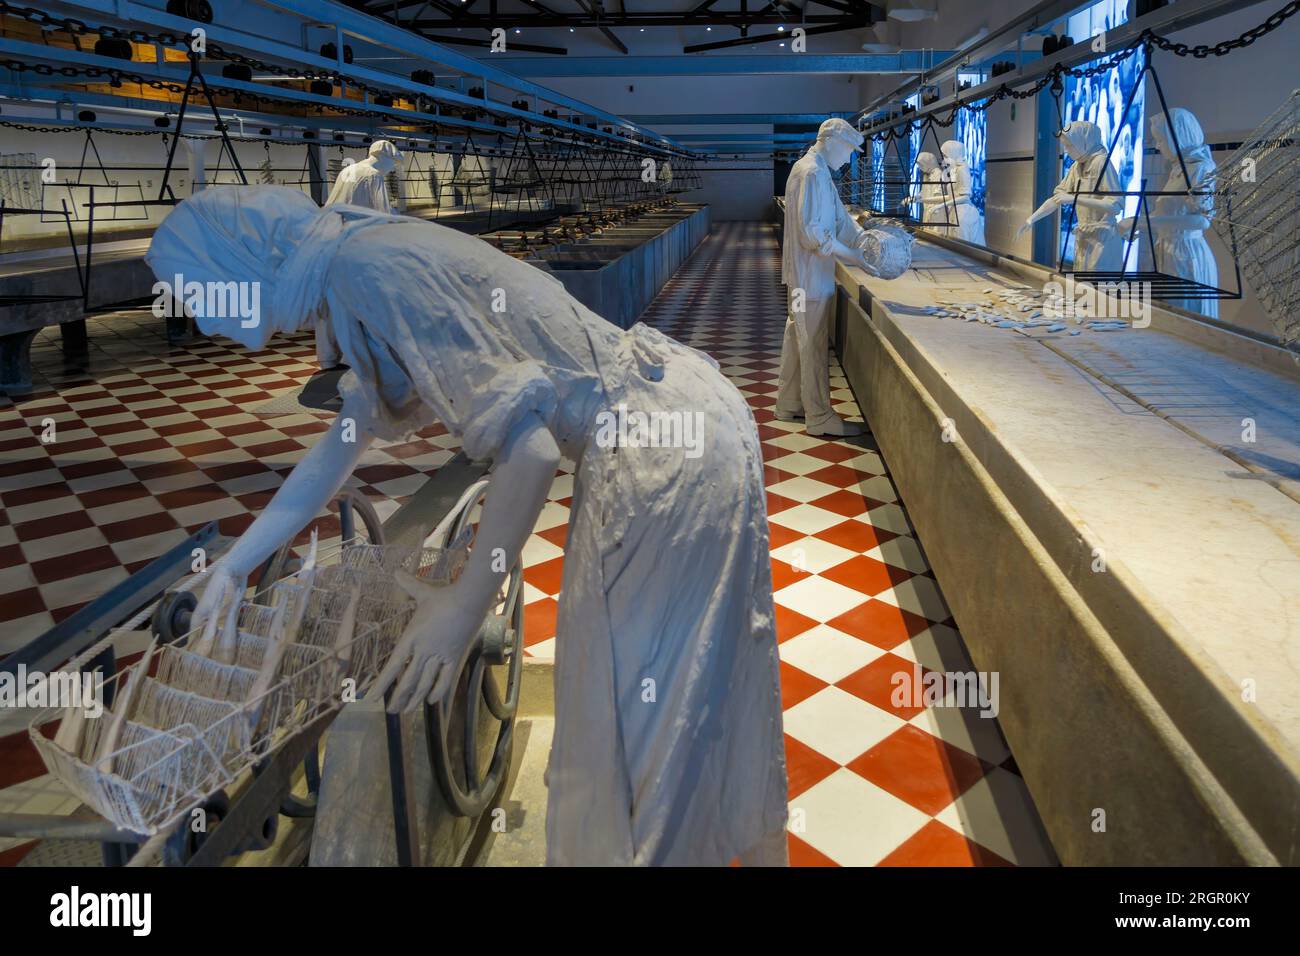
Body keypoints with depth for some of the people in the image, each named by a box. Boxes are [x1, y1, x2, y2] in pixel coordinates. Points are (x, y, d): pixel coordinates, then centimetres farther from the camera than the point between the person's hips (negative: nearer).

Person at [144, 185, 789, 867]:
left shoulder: (373, 271, -20)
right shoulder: (362, 270, 11)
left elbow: (527, 446, -26)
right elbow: (346, 439, 22)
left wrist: (467, 604, -13)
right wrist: (236, 562, 28)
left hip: (669, 450, -10)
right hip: (678, 425, 10)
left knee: (650, 700, 4)